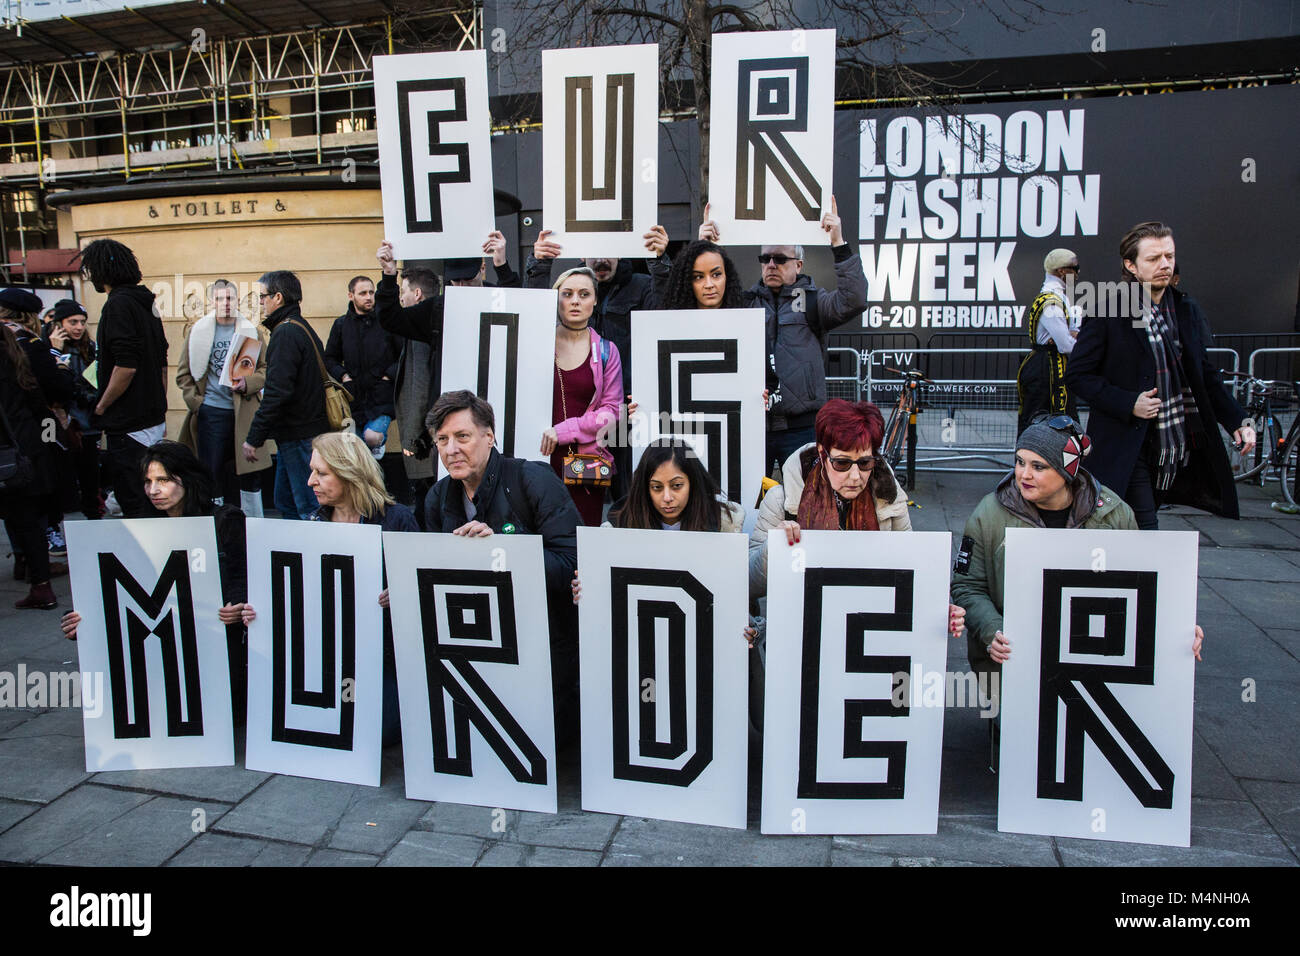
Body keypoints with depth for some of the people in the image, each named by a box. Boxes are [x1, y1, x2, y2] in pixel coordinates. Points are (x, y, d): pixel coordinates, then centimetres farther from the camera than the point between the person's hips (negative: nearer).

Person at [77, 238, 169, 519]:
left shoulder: (118, 304, -13)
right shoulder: (145, 302, 15)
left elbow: (126, 366, -22)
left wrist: (101, 407, -9)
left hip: (128, 425, -10)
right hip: (153, 419, 10)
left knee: (134, 506, -4)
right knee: (151, 501, 16)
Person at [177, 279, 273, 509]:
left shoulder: (252, 332, 8)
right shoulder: (196, 332, 8)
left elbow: (266, 370, 7)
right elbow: (183, 373, 11)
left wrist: (247, 384, -12)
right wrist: (195, 401, -1)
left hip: (244, 412, 0)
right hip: (211, 412, 0)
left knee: (245, 472, 3)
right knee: (213, 471, 2)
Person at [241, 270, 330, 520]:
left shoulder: (286, 333, -16)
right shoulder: (301, 327, 16)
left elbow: (277, 392, -22)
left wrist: (254, 438, -19)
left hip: (298, 436, -11)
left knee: (310, 510, -5)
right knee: (286, 504, 18)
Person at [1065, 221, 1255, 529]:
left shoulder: (1187, 309, 10)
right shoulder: (1107, 312, -8)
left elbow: (1204, 373, 18)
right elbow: (1077, 375, -8)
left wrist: (1236, 419, 9)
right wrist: (1127, 403, -19)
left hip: (1180, 451, 6)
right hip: (1128, 453, -6)